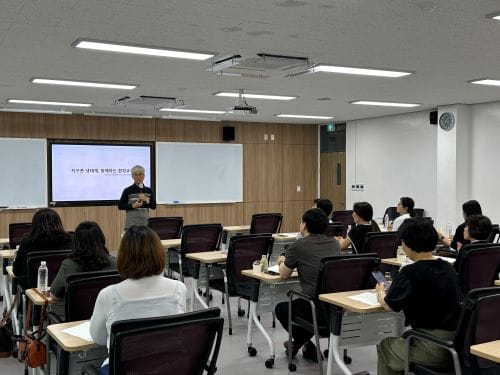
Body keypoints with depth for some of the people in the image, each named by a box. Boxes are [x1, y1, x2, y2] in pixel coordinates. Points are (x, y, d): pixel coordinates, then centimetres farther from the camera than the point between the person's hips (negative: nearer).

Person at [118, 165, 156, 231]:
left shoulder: (148, 190, 8)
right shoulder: (127, 190, -3)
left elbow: (154, 206, 7)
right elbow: (120, 206, -1)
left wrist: (146, 200, -11)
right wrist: (132, 206, -14)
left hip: (145, 223, 3)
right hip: (131, 223, -3)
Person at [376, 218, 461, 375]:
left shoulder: (410, 272, -15)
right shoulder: (448, 268, 6)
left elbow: (389, 305, -10)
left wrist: (380, 292, 12)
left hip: (434, 349, -7)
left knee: (384, 346, 22)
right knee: (401, 341, 32)